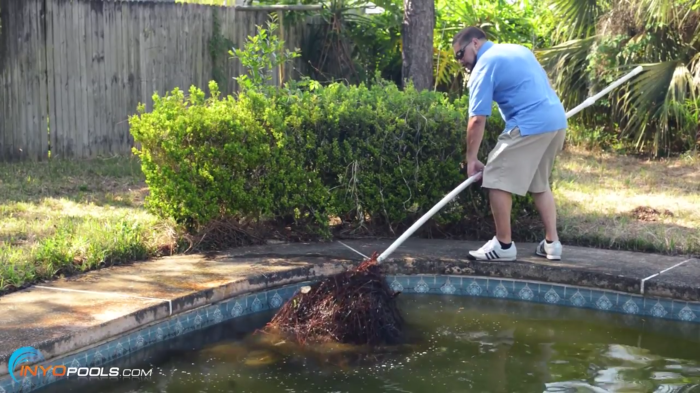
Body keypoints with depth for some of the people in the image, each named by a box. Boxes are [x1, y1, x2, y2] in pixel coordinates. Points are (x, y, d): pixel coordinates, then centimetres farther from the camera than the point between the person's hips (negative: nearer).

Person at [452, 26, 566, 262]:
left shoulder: (484, 67, -3)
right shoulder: (519, 50, 23)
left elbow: (477, 119, -9)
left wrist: (471, 159, -2)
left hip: (529, 125, -9)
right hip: (557, 120, 9)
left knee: (497, 180, -1)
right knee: (540, 183, 20)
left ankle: (504, 245, 3)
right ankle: (552, 243, 19)